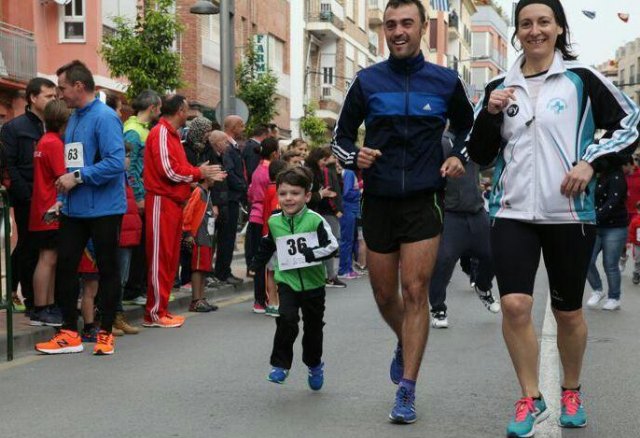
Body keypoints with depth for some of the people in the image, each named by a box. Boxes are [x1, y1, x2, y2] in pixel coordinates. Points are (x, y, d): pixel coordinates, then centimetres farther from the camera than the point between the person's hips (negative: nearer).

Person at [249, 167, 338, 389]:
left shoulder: (315, 220, -13)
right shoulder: (274, 222, -1)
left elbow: (331, 246, -16)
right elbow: (267, 245, 19)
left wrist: (310, 254, -26)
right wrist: (256, 265, 25)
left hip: (313, 283, -1)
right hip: (287, 281, 1)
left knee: (313, 327, 13)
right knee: (287, 320, -21)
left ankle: (314, 365, 37)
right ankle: (280, 364, -7)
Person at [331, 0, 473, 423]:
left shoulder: (446, 82, 3)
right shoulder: (367, 81, 3)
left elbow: (467, 128, 19)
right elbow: (341, 135, 11)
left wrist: (459, 157, -2)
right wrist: (354, 157, -11)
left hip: (423, 200, -2)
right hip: (378, 201, 2)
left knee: (415, 292, -9)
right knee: (385, 296, 10)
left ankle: (407, 391, -4)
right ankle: (405, 344, 42)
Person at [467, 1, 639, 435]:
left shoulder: (581, 78, -1)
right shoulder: (500, 87, 9)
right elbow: (481, 155, 11)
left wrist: (591, 161, -12)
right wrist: (490, 113, -6)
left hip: (569, 213, -2)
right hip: (513, 212, 2)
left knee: (568, 311, 10)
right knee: (514, 304, -13)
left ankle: (572, 392, 34)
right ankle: (531, 400, 4)